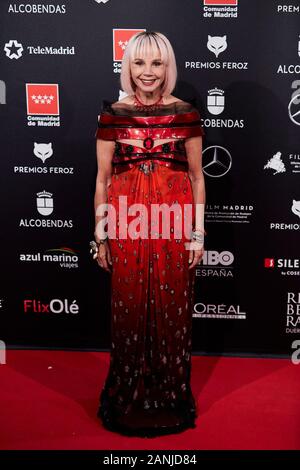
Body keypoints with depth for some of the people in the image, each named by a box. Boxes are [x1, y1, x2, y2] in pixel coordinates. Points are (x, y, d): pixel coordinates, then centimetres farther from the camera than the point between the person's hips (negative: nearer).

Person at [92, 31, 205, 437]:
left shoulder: (186, 113, 3)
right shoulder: (113, 113, 3)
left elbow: (197, 176, 5)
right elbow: (102, 178, 4)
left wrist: (199, 231, 1)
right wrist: (100, 232, 3)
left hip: (174, 224, 0)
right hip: (126, 224, 0)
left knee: (172, 310, 8)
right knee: (130, 310, 8)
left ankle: (171, 398, 27)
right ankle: (129, 400, 26)